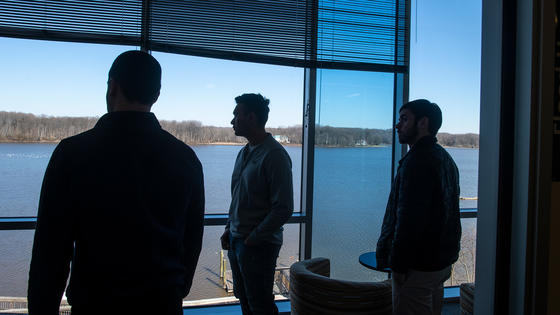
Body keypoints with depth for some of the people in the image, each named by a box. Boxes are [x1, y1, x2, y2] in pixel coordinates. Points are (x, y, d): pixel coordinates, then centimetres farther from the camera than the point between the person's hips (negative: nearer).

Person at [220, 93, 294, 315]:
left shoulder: (275, 155, -18)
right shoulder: (244, 153, 11)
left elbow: (283, 209, -21)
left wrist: (252, 238, -17)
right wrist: (229, 230, 10)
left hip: (259, 245, -8)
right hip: (237, 241, 8)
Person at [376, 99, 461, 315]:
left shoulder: (418, 160, -18)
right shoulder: (445, 158, 15)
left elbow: (408, 219, -24)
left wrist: (398, 265, -18)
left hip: (418, 265, -10)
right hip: (443, 261, 10)